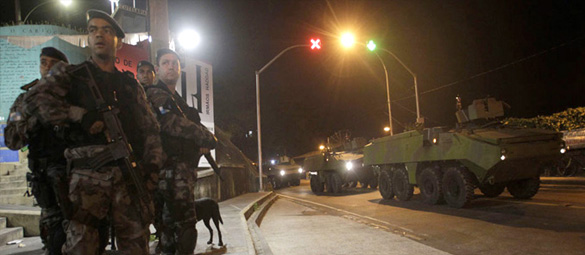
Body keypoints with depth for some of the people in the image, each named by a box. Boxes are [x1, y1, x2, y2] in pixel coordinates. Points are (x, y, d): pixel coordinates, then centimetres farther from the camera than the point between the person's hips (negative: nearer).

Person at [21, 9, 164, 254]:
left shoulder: (131, 85, 19)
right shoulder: (69, 75, 12)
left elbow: (150, 128, 17)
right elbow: (34, 100, -3)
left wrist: (153, 163, 4)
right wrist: (80, 115, -14)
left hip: (129, 174, 2)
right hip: (87, 175, -2)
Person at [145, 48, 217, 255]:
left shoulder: (177, 101, 27)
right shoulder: (156, 94, -2)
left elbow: (192, 127, 25)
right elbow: (171, 123, -19)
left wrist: (202, 144, 1)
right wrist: (208, 138, -11)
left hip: (185, 170, 10)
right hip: (173, 170, -10)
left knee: (172, 226, 12)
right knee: (185, 226, -14)